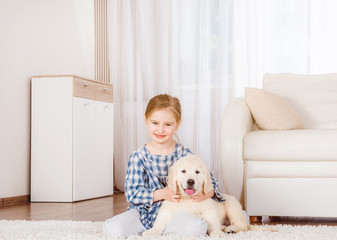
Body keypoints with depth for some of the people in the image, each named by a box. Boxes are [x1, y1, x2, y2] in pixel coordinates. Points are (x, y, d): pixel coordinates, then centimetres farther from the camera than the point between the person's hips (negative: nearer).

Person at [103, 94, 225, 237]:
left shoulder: (184, 154, 0)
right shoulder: (139, 157, -3)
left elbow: (209, 179, 4)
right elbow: (132, 193, -8)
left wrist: (208, 192, -21)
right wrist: (161, 194, -24)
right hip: (145, 212, -1)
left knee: (198, 227, -31)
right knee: (112, 228, -27)